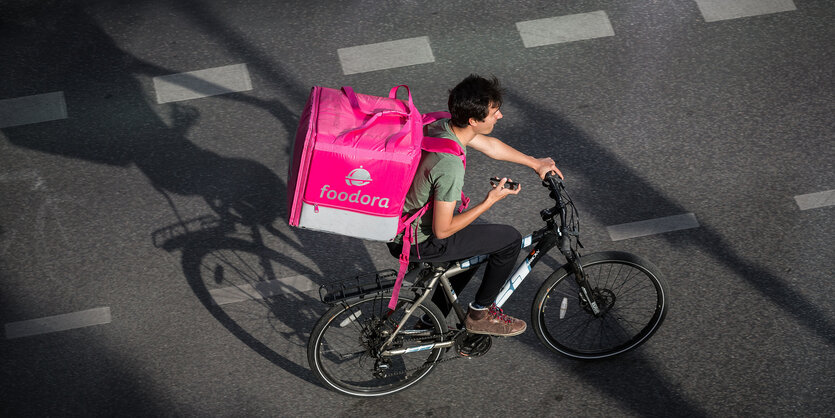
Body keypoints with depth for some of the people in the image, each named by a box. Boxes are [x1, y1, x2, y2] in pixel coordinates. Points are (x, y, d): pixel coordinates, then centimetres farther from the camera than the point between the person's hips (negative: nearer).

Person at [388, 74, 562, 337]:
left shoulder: (442, 126, -6)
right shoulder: (450, 165, -34)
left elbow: (490, 145, 13)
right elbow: (442, 230, -25)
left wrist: (535, 163, 22)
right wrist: (491, 201, -18)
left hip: (400, 225, 9)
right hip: (419, 243, -9)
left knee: (475, 249, 31)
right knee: (510, 239, -2)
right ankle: (480, 314, 15)